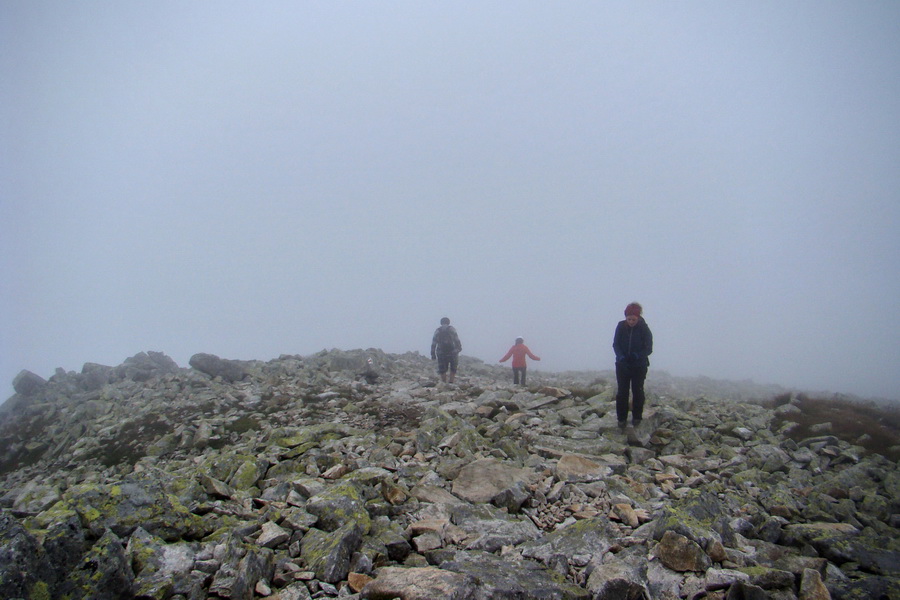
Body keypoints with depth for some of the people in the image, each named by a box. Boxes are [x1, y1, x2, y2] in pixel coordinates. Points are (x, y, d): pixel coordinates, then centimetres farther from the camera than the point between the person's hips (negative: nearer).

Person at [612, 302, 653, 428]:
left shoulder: (644, 328, -9)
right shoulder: (621, 326, -5)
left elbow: (649, 348, -7)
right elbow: (616, 344, -1)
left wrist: (638, 355, -26)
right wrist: (621, 356, -19)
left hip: (639, 366, -1)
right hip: (622, 365, 1)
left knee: (638, 391, 6)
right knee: (622, 392, 1)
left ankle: (637, 417, 20)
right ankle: (622, 418, 9)